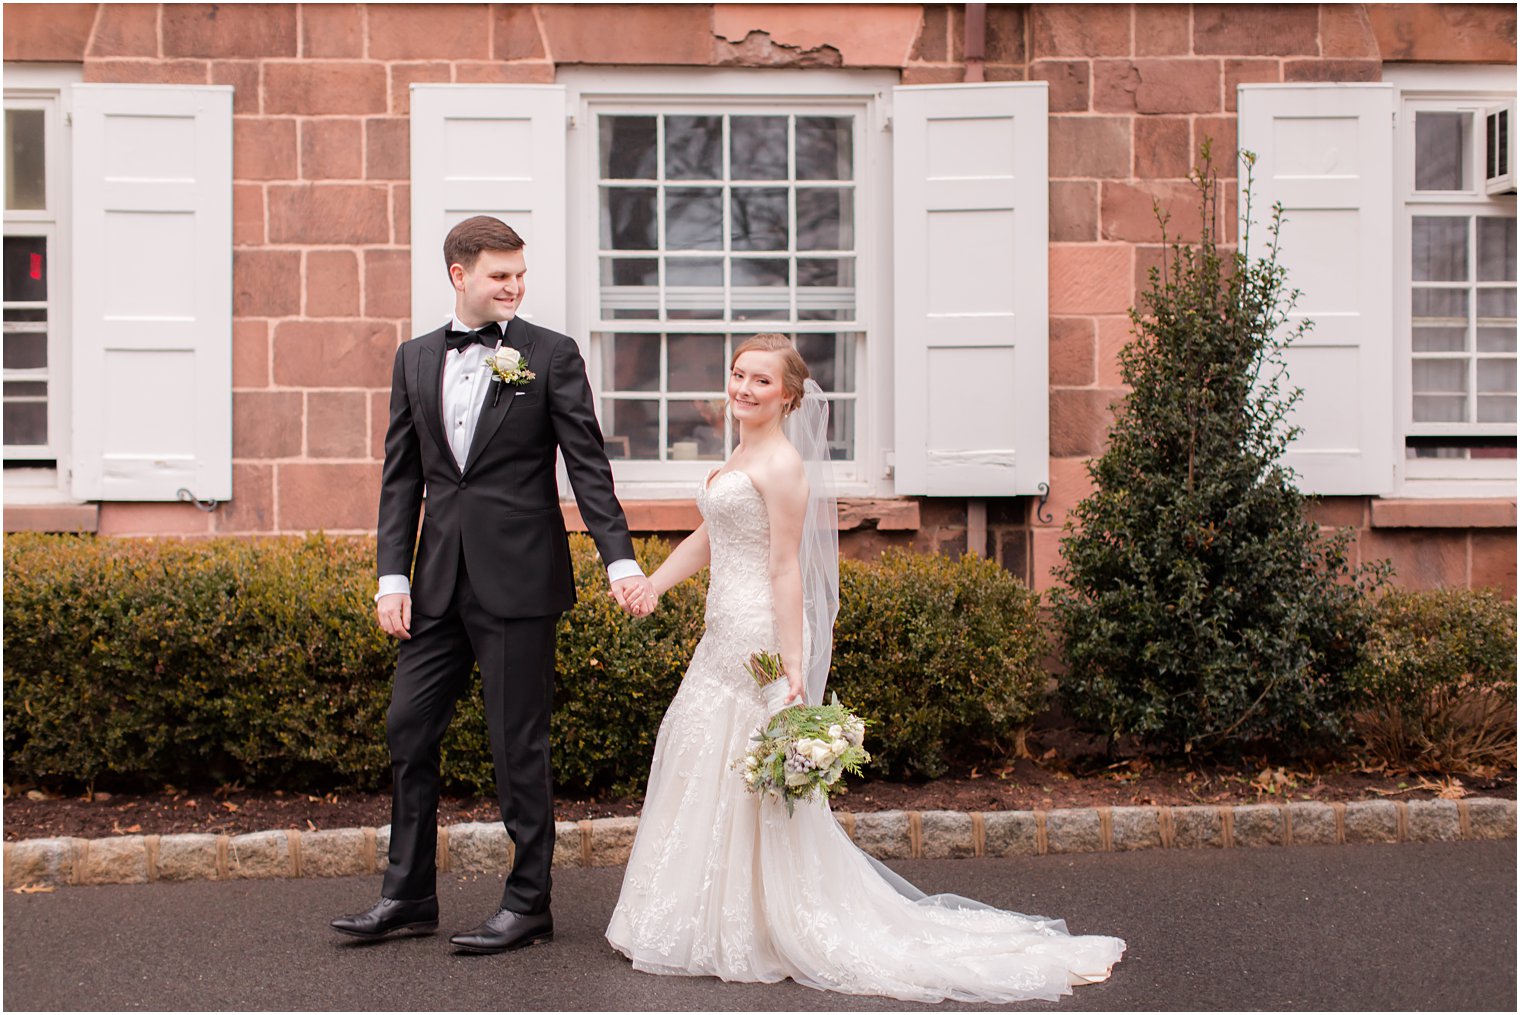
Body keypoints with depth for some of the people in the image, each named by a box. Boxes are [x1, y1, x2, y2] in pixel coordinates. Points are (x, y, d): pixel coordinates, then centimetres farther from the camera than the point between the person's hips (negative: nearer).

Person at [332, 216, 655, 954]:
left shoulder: (551, 355, -1)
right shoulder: (415, 359, 11)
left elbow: (588, 465, -5)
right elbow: (401, 475, 10)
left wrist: (621, 560, -14)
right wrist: (393, 576, 3)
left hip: (518, 580, -5)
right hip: (439, 581, 5)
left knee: (518, 742, 2)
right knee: (409, 728, 9)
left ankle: (528, 902, 15)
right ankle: (408, 894, 23)